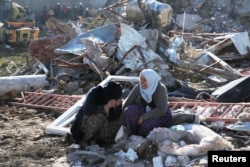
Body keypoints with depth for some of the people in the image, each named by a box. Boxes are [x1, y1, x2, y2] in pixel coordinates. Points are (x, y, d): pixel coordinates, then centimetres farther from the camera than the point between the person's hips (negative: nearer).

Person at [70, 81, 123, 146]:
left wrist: (118, 106, -29)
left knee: (119, 123, -16)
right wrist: (105, 107, -48)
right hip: (84, 123, -5)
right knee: (98, 116, -34)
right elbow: (87, 110, -39)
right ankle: (85, 140, -13)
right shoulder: (95, 92, -22)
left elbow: (114, 118, -12)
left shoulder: (116, 98, -9)